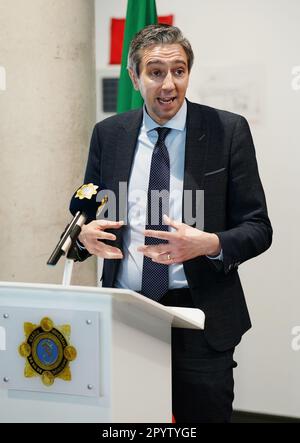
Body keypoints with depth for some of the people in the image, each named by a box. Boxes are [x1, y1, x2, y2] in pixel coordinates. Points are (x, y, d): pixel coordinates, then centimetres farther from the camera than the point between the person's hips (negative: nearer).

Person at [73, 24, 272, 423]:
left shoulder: (228, 131, -2)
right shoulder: (108, 134, 6)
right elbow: (88, 213, 14)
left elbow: (258, 227, -2)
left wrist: (211, 244, -22)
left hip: (200, 320, -2)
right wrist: (85, 234, -10)